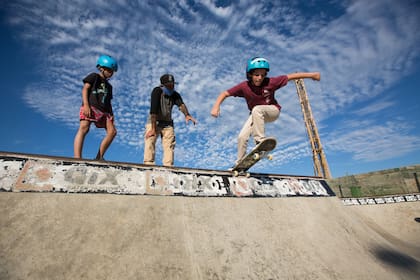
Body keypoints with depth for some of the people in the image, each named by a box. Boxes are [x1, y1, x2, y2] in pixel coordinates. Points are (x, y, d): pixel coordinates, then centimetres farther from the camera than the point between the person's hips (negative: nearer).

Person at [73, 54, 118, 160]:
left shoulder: (109, 86, 29)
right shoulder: (94, 76, 12)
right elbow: (85, 89, -2)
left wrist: (111, 115, 11)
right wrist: (86, 104, -17)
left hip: (103, 111, 7)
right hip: (90, 107, -6)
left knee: (112, 131, -7)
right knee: (84, 128, -23)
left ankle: (99, 157, -3)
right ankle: (77, 157, -33)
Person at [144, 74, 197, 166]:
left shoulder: (175, 95, -4)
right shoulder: (157, 91, -15)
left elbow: (181, 104, -24)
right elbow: (153, 111, -23)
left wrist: (187, 115, -46)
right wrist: (153, 129, -29)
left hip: (168, 124, 3)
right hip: (154, 122, -3)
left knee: (170, 145, -5)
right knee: (150, 141, -18)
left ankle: (168, 166, 1)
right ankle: (148, 164, -14)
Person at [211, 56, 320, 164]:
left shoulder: (270, 82, -21)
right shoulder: (244, 86, -18)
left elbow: (291, 76, -13)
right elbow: (225, 94, -17)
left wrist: (311, 74, -11)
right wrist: (216, 106, -31)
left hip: (272, 111, -3)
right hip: (256, 115, 3)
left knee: (257, 109, -36)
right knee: (242, 137, -5)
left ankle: (259, 141, -34)